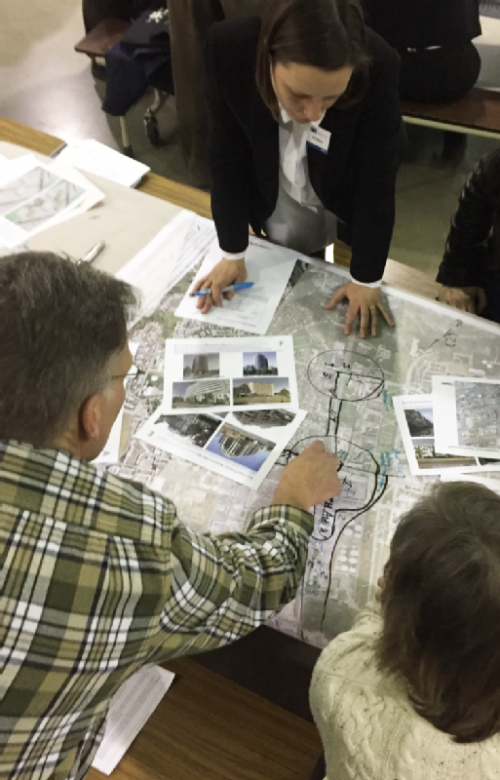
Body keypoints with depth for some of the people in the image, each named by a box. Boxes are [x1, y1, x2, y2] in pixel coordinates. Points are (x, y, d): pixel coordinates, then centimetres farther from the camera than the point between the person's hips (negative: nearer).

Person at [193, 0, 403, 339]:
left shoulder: (378, 67, -36)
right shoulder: (230, 49, -33)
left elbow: (377, 180, -24)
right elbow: (227, 155, -18)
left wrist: (367, 278, -17)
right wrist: (233, 252, -13)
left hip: (343, 200, 0)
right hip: (273, 197, 1)